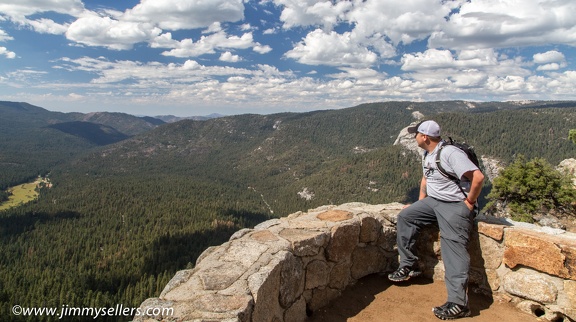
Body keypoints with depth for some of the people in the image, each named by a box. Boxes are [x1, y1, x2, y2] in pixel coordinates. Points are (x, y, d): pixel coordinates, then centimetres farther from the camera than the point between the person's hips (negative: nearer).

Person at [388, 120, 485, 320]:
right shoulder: (427, 155, 11)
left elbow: (478, 177, -26)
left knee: (453, 248, -17)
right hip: (432, 201, 9)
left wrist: (469, 202, -15)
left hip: (455, 205, -9)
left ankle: (458, 304, -16)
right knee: (405, 217, -1)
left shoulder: (450, 153, -21)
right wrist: (420, 203, 18)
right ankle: (408, 266, 6)